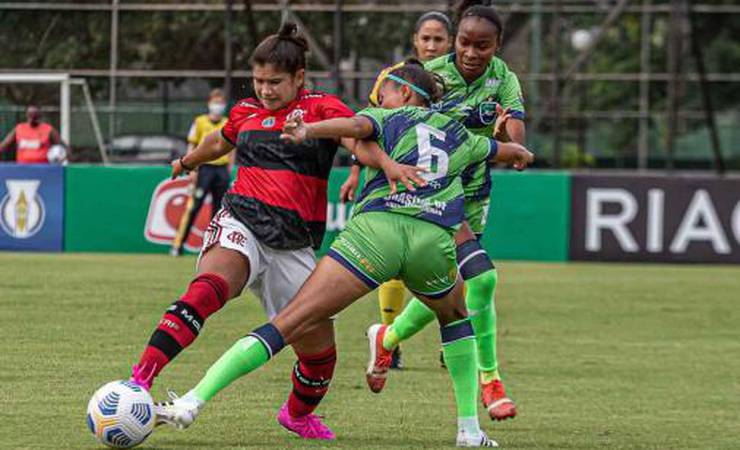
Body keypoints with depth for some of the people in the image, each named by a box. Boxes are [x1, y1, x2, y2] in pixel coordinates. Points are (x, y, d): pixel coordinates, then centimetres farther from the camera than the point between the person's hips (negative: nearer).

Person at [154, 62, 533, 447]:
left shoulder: (387, 119, 19)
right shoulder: (459, 135, 29)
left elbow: (355, 126, -7)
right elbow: (508, 151, 50)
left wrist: (307, 132, -24)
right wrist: (520, 153, 73)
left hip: (375, 228, -3)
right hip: (435, 241, 3)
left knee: (288, 324, -8)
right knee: (455, 315, 35)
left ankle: (194, 400, -19)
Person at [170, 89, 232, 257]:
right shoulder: (200, 122, 2)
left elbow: (231, 149, 16)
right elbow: (192, 147, 2)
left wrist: (229, 170, 8)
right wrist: (192, 170, -6)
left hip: (222, 169, 4)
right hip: (205, 167, -4)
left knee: (219, 209, 5)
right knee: (193, 207, -11)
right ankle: (177, 245, -11)